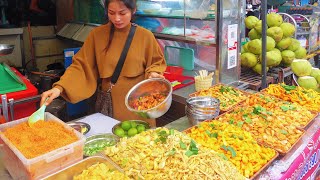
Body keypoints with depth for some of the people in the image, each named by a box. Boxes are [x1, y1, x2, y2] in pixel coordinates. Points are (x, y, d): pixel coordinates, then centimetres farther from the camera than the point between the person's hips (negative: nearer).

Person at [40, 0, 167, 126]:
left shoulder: (145, 36, -6)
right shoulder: (97, 35, -4)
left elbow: (157, 63, 6)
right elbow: (80, 65, -7)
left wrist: (153, 74, -15)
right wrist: (59, 87, -19)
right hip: (109, 103, 1)